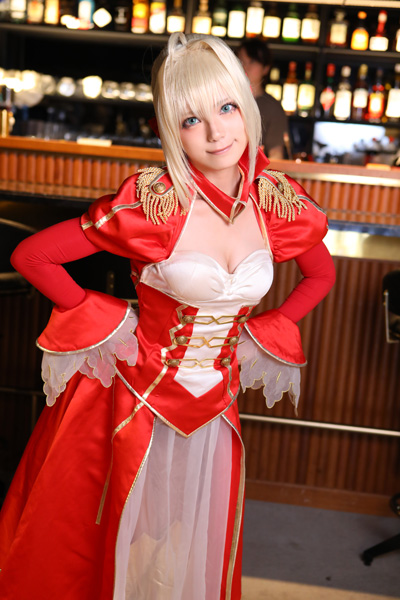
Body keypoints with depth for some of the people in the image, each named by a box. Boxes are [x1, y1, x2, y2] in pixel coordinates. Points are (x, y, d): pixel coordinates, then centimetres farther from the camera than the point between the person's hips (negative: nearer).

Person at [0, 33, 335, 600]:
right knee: (114, 550, 18)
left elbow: (321, 275, 11)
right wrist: (105, 321, -10)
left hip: (214, 408, 4)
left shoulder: (279, 204, -9)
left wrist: (262, 334, 2)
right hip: (134, 401, -3)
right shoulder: (153, 203, -21)